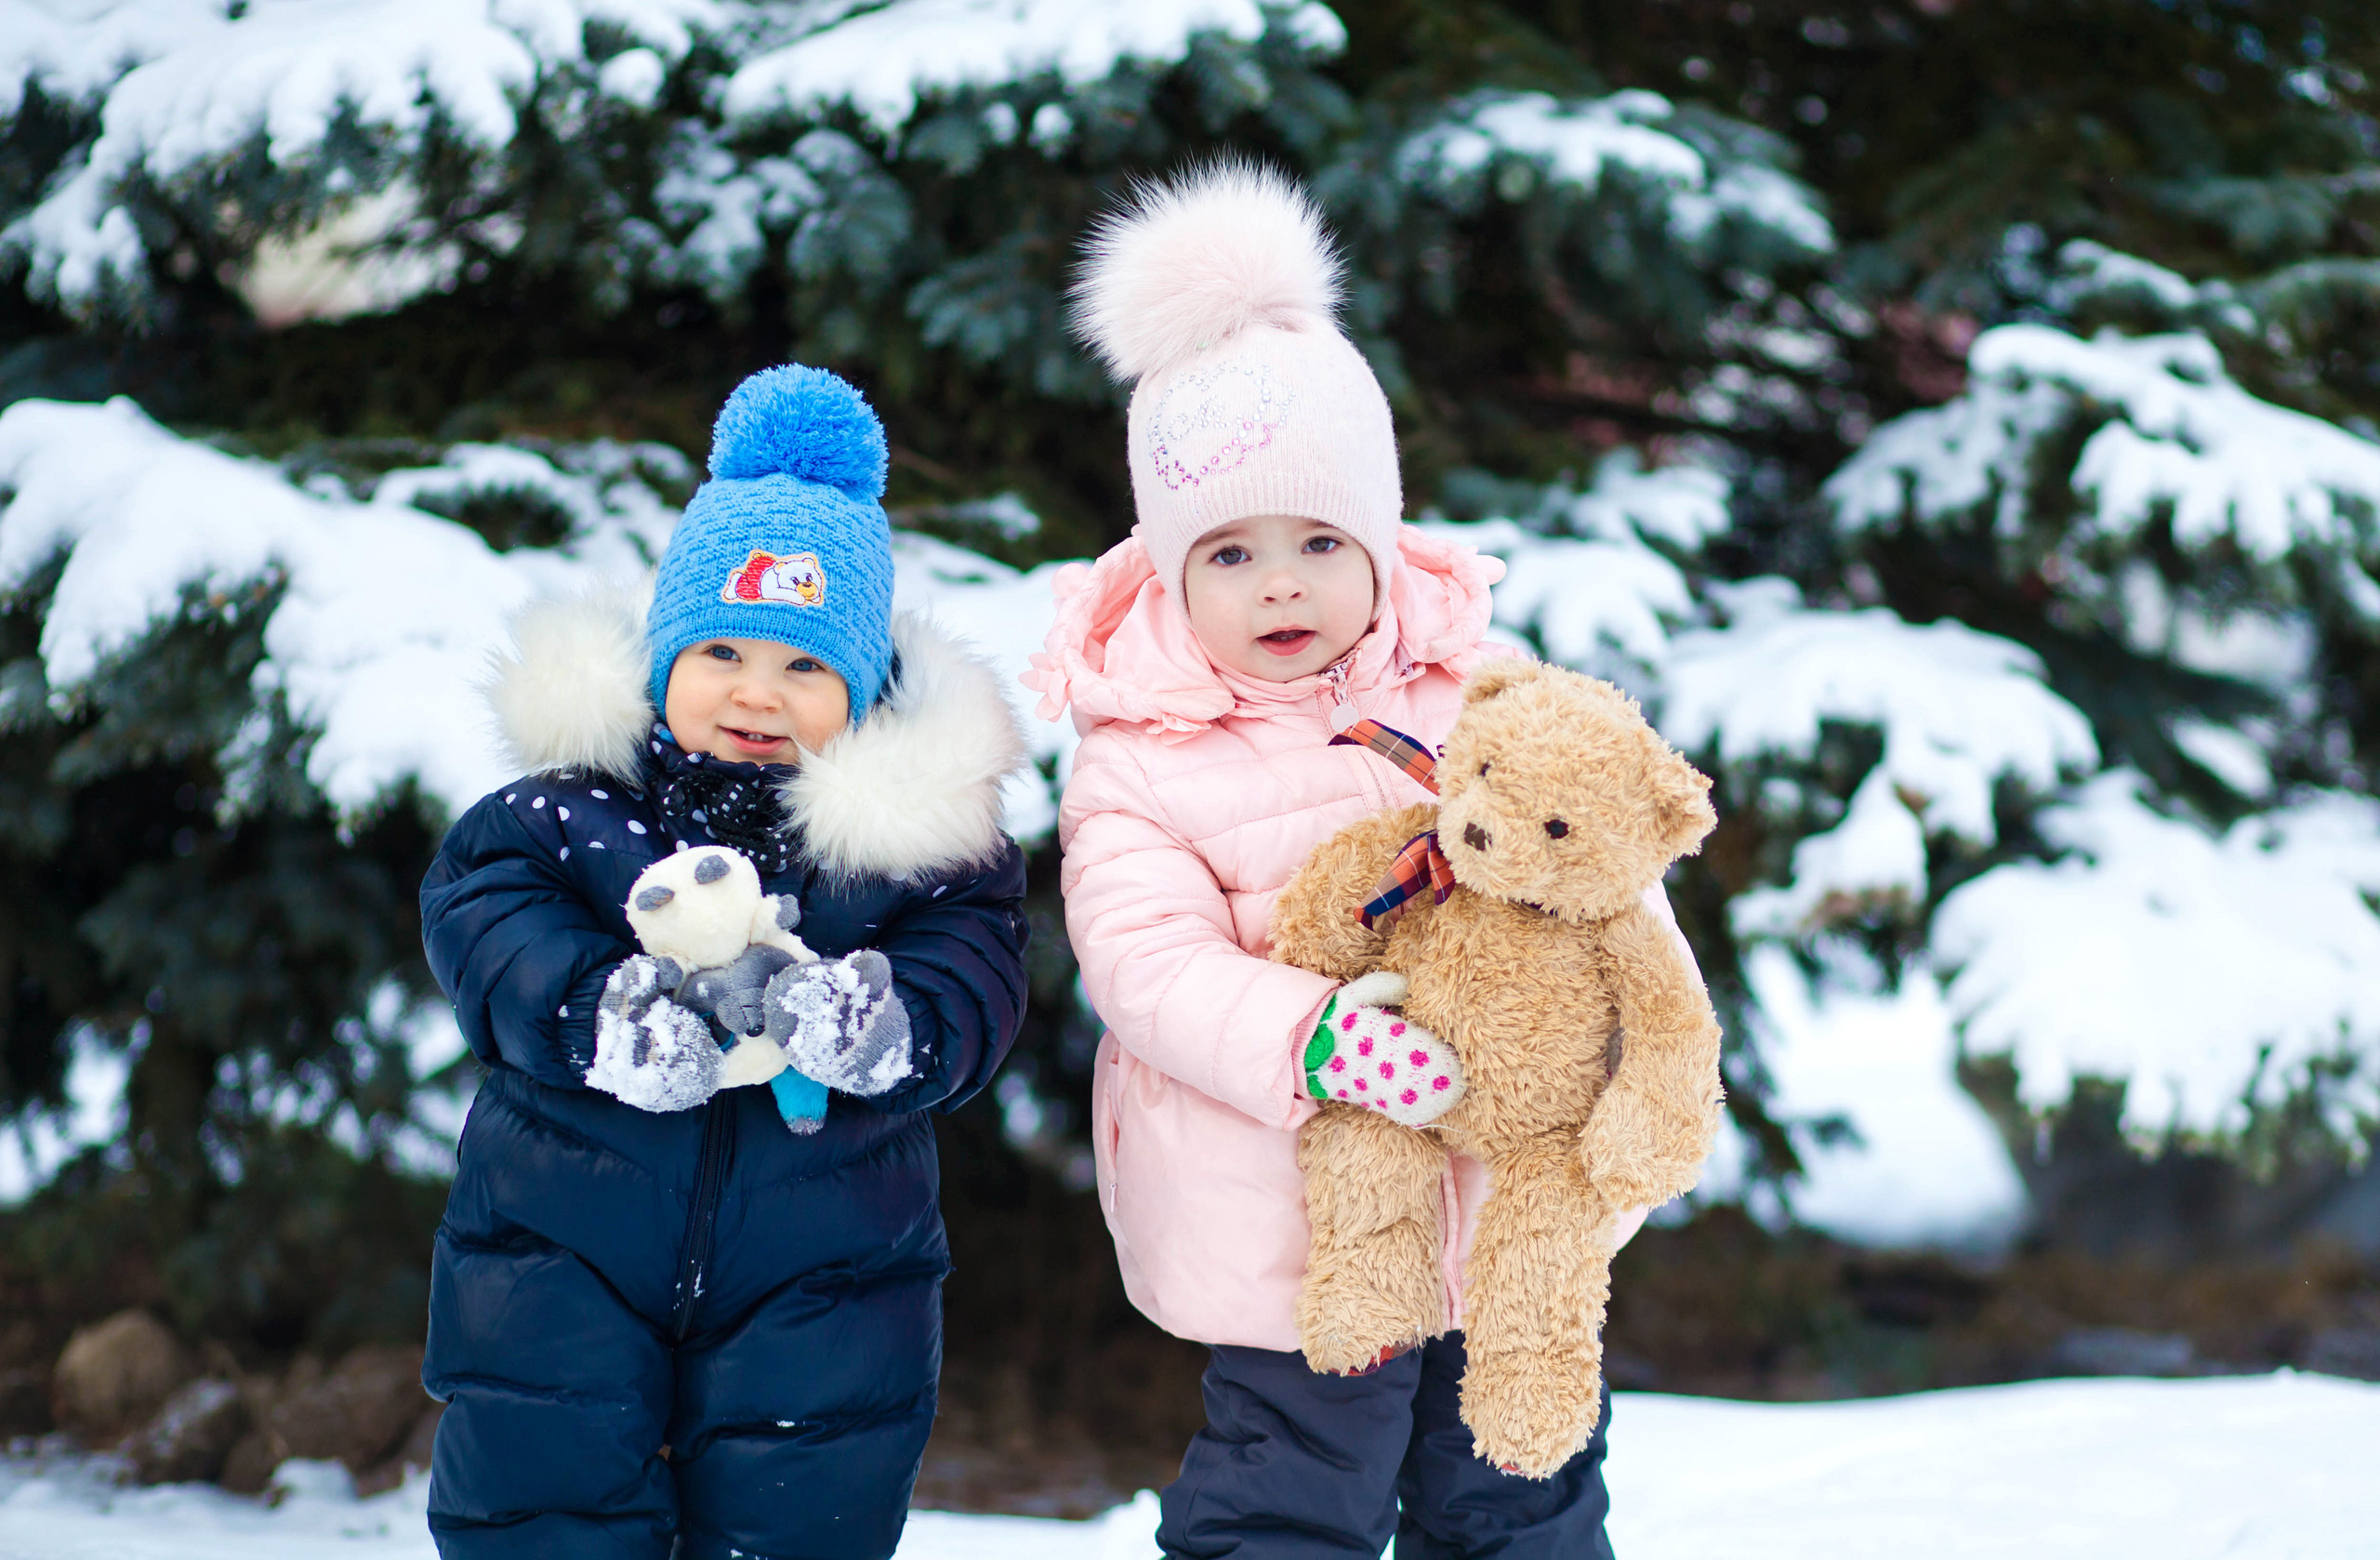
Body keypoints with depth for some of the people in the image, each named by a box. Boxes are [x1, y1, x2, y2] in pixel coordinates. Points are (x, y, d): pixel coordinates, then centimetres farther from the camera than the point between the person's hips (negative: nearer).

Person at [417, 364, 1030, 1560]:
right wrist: (597, 1005, -29)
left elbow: (972, 970, -10)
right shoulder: (573, 805, -4)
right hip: (565, 1257, 0)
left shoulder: (918, 828, -3)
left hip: (820, 1273, 0)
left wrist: (886, 1021, -32)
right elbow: (477, 911, -11)